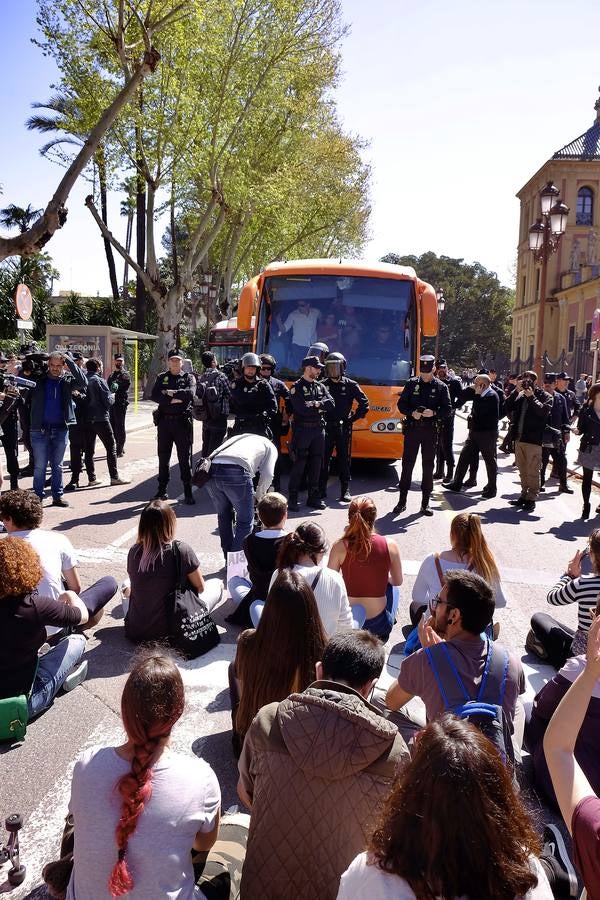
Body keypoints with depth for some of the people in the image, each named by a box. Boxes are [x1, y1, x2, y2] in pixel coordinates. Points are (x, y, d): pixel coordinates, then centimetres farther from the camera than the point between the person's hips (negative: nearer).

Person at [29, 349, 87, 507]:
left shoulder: (68, 380, 2)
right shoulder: (38, 379, 2)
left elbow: (83, 383, -14)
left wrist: (70, 362, -16)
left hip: (61, 429, 1)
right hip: (40, 429, -1)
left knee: (57, 465, 10)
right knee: (40, 466, 3)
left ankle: (58, 496, 18)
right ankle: (37, 497, 12)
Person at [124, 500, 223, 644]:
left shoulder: (134, 551, -8)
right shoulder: (180, 550, -19)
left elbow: (136, 586, 8)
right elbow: (200, 587, -5)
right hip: (168, 633, -3)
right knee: (216, 584, 14)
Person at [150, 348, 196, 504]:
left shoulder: (189, 377, 6)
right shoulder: (161, 377, 11)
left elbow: (190, 393, -16)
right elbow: (154, 395, -5)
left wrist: (169, 392, -12)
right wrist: (173, 399, -15)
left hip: (183, 421, -2)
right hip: (164, 421, 3)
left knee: (185, 458, 1)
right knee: (163, 457, 9)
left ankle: (188, 492, 7)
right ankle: (162, 490, 19)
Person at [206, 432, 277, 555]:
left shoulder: (237, 437, 39)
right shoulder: (270, 447, 24)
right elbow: (267, 474, 5)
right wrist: (260, 494, 23)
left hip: (212, 470, 6)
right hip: (236, 472, -5)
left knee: (224, 516, 24)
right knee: (245, 521, 10)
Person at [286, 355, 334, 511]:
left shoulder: (321, 386, 13)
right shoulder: (297, 387, -6)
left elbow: (331, 404, -1)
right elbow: (301, 409, -20)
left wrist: (315, 404, -15)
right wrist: (320, 407, -7)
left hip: (319, 429, 6)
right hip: (302, 429, -6)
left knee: (316, 465, 9)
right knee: (298, 465, -3)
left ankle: (313, 497, 18)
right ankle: (293, 499, 4)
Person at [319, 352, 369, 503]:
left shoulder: (351, 385, 1)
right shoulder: (322, 385, 1)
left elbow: (364, 403, 4)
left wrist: (353, 418, 0)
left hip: (344, 428, 0)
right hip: (325, 427, 0)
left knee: (344, 460, 5)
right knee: (323, 459, 2)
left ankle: (345, 490, 12)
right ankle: (321, 489, 11)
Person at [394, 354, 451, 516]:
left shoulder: (441, 387, 1)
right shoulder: (412, 383, 4)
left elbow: (447, 409, 0)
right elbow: (401, 404, 5)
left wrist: (434, 413, -19)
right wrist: (412, 413, -13)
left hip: (430, 430, 0)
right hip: (412, 429, 0)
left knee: (428, 466, 4)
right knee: (407, 464, 3)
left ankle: (425, 503, 13)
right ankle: (402, 501, 12)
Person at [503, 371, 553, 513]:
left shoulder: (544, 396, -1)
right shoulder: (520, 395, 12)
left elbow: (544, 411, -18)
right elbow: (507, 408, 0)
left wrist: (532, 397, -15)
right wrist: (516, 391, -6)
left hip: (534, 440, -6)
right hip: (519, 438, 6)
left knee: (532, 472, -2)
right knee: (522, 471, 14)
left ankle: (531, 499, 5)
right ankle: (524, 495, 24)